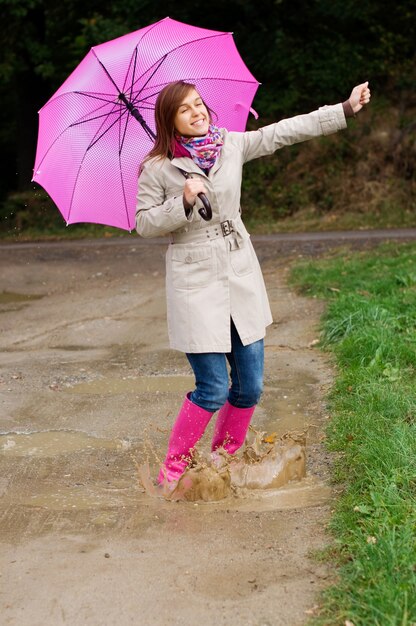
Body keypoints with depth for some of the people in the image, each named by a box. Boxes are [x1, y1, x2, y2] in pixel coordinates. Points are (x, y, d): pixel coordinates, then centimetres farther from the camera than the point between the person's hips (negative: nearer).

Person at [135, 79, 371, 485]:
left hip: (241, 274, 5)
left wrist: (347, 108, 10)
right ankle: (173, 467, 13)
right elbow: (144, 224, -5)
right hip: (196, 282, -5)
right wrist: (183, 202, -22)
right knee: (213, 390, -7)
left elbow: (287, 131, 9)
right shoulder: (157, 168, -7)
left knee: (250, 386, 7)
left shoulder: (232, 145, 4)